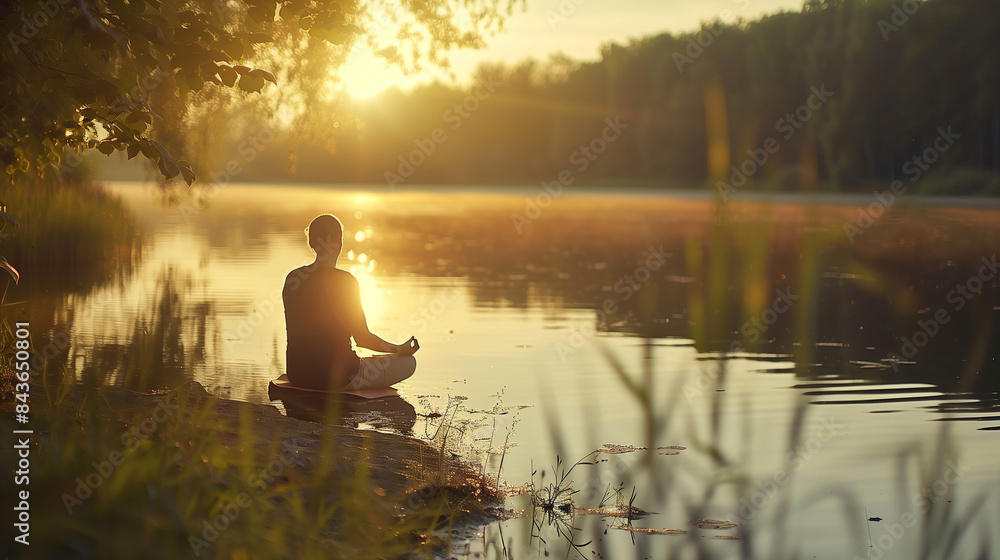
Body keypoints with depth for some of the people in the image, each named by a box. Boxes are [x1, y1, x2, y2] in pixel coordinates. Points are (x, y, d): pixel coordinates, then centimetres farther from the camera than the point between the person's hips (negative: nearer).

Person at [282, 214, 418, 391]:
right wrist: (399, 349, 6)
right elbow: (362, 338, -11)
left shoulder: (293, 278, 1)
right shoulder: (345, 281, -15)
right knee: (408, 363, 7)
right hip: (336, 376, -7)